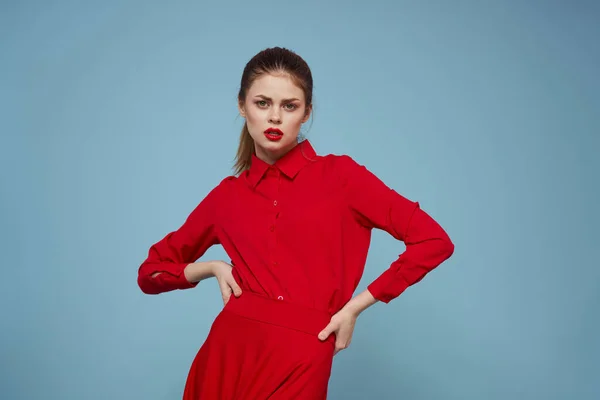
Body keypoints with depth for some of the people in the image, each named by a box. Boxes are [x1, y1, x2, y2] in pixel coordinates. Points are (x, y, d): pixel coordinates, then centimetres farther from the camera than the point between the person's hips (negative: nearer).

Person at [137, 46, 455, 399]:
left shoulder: (340, 175, -1)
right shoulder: (226, 195, 8)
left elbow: (434, 241, -4)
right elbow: (150, 272, 19)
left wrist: (355, 306, -4)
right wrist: (212, 268, 0)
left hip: (298, 367, -3)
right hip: (225, 358, 3)